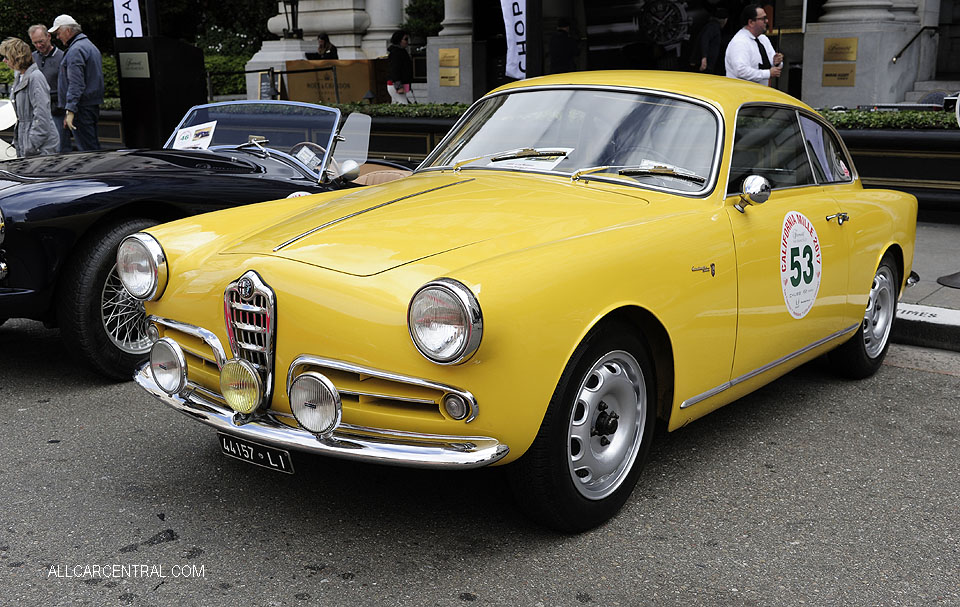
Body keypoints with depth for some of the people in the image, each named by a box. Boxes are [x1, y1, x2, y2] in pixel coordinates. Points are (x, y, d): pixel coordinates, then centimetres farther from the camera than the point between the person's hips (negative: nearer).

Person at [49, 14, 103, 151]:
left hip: (82, 108, -10)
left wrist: (70, 110, -26)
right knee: (93, 146, 13)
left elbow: (76, 84, -23)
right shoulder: (90, 45, 19)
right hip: (93, 105, 10)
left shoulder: (76, 50, -14)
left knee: (86, 149, -9)